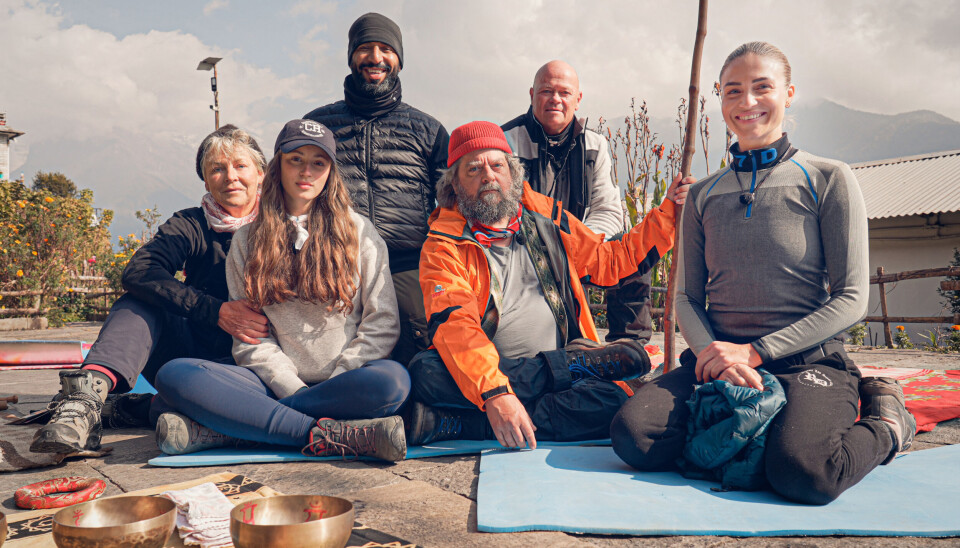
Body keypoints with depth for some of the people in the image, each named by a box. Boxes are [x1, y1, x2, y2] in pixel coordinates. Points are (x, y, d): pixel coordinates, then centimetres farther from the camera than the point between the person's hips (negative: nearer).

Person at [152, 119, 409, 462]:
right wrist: (294, 389, -11)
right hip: (275, 383, 2)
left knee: (392, 379, -35)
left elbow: (383, 322, 1)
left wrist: (334, 386, -10)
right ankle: (330, 436, -30)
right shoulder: (247, 241, 11)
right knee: (174, 376, -22)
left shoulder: (358, 231, 7)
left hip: (341, 382, -1)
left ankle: (224, 428, -27)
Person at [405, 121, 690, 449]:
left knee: (610, 401, -29)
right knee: (425, 371, -34)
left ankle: (452, 425, -24)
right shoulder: (443, 247, -1)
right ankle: (582, 365, -23)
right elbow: (455, 326, -18)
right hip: (487, 375, -2)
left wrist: (667, 213, 17)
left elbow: (610, 261, 24)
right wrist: (495, 393, -34)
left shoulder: (547, 220, 14)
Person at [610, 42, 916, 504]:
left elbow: (851, 299, -3)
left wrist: (755, 352, -13)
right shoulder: (703, 196, 14)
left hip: (808, 361, -2)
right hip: (716, 355, 3)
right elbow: (688, 297, 10)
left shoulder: (828, 180, 3)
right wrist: (712, 353, -13)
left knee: (802, 474, -33)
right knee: (632, 436, -24)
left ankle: (887, 420, 1)